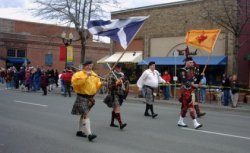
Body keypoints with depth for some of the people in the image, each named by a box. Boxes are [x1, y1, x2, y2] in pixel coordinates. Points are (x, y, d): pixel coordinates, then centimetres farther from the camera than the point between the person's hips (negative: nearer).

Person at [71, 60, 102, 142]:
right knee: (86, 115, -16)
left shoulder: (94, 75, 12)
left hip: (90, 97, 8)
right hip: (82, 97, -8)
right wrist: (86, 76, -31)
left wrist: (101, 84, -10)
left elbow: (97, 84, 13)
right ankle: (89, 134, -21)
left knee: (84, 114, 18)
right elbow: (76, 81, -29)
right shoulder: (79, 74, -10)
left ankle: (80, 131, 31)